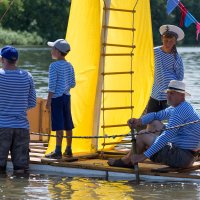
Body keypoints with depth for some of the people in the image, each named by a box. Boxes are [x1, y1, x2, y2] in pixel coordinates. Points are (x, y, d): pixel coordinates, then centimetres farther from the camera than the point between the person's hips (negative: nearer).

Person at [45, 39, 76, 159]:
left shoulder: (54, 66, -12)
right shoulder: (69, 66, 8)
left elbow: (52, 85, -15)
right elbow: (73, 84, 10)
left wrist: (49, 100, -12)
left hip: (57, 97, -7)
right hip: (67, 97, 7)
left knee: (59, 125, -7)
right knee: (68, 125, 11)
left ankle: (58, 152, -7)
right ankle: (69, 150, 19)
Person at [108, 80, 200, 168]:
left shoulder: (180, 111, -21)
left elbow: (166, 137, -27)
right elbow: (156, 115, 20)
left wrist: (144, 156, -27)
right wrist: (138, 121, -2)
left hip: (182, 158, -11)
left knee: (142, 136, -7)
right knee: (155, 123, 19)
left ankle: (126, 162, 14)